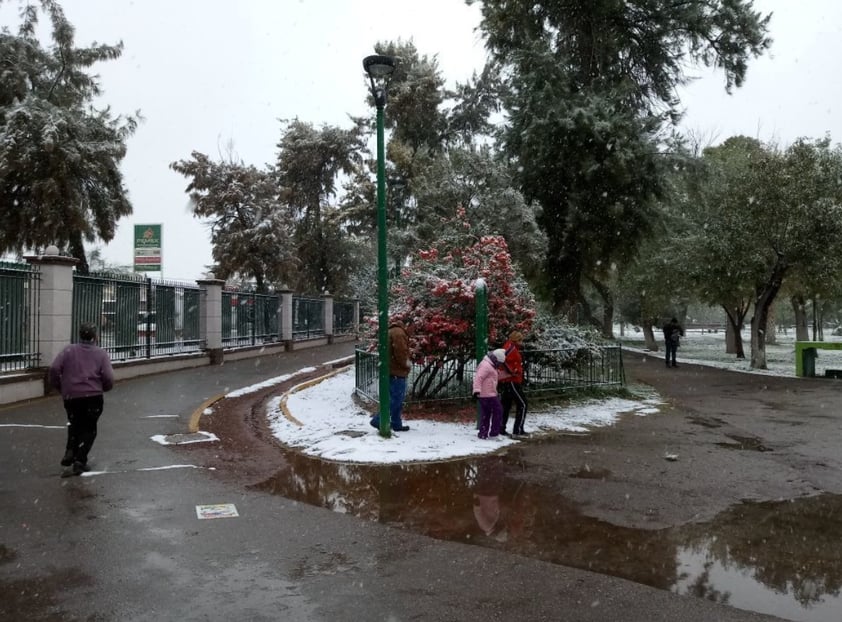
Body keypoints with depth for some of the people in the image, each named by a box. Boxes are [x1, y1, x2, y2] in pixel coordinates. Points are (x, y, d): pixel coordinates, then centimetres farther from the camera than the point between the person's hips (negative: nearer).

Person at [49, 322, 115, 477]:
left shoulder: (69, 350, 6)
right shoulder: (101, 353, 2)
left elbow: (54, 369, -7)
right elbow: (108, 378, -8)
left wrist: (58, 386, 8)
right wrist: (102, 388, 13)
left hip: (70, 396, 2)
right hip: (93, 396, -2)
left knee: (74, 425, 25)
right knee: (89, 429, 10)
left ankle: (70, 452, 9)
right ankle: (79, 461, 1)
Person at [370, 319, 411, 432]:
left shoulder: (390, 332, 19)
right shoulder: (399, 332, -13)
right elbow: (400, 351, -23)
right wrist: (406, 362, -8)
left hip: (392, 371, 10)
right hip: (397, 372, -10)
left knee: (396, 399, 15)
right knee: (396, 399, -7)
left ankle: (397, 424, 19)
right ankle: (378, 420, -9)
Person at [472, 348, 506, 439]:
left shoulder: (489, 365, 18)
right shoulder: (486, 365, -16)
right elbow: (478, 377, -25)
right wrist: (477, 390, -31)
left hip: (483, 395, 10)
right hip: (489, 395, -10)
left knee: (485, 414, 13)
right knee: (498, 411, -1)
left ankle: (483, 433, 16)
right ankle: (494, 432, 1)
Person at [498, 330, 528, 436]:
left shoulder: (511, 348, 17)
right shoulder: (511, 347, -14)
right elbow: (503, 360, -29)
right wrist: (512, 372, -21)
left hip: (506, 381, 10)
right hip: (512, 381, -10)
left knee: (506, 405, 13)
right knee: (522, 404, -3)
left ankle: (501, 428, 15)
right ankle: (518, 429, -3)